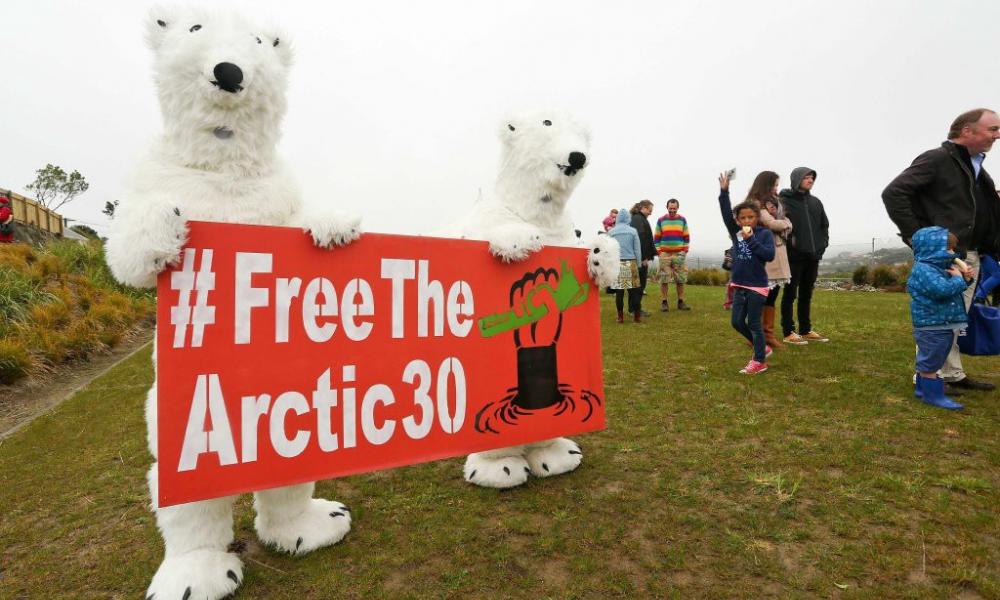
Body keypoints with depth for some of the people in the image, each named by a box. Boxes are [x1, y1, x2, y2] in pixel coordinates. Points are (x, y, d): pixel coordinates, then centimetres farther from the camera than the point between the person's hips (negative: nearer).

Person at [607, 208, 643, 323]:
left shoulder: (611, 232, 2)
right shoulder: (633, 231, 1)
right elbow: (637, 250, 4)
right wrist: (638, 265, 13)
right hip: (631, 263, 0)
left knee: (619, 291, 4)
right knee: (634, 290, 6)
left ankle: (620, 316, 8)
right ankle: (636, 315, 11)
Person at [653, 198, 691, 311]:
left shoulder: (682, 220, 8)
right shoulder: (661, 220, 4)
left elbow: (686, 237, 10)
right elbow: (656, 237, 5)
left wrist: (685, 251, 1)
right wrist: (659, 251, -3)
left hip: (679, 254, 1)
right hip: (665, 254, -1)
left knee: (681, 279, 2)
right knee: (664, 279, -3)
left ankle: (681, 302, 10)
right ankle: (664, 302, 4)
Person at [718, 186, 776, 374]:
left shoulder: (765, 233, -7)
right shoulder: (736, 232, 4)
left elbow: (769, 255, -17)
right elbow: (726, 214, -5)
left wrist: (751, 240, -22)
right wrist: (724, 191, -13)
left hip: (757, 286, -5)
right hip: (739, 286, 5)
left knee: (754, 324, 1)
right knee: (737, 322, 9)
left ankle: (759, 361, 14)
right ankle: (762, 348, 29)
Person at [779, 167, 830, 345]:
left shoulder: (816, 202, 15)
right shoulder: (784, 200, -6)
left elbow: (825, 225, 21)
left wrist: (822, 244, 10)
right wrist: (790, 242, -16)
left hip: (813, 255, 7)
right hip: (794, 256, -7)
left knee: (806, 294, 13)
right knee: (790, 294, -1)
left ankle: (806, 330, 22)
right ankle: (788, 333, 4)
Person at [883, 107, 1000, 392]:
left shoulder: (976, 166, 19)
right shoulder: (937, 159, -8)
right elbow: (893, 193, -19)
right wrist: (916, 236, -18)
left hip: (969, 255, 9)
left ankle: (953, 374, 24)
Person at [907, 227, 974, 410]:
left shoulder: (939, 267, 15)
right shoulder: (923, 270, -20)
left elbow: (954, 289, 25)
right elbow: (944, 289, -31)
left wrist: (965, 278, 7)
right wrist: (958, 278, -13)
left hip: (944, 325, 11)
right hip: (932, 327, -10)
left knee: (928, 360, 19)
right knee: (930, 361, -1)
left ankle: (921, 388, 30)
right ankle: (933, 395, 6)